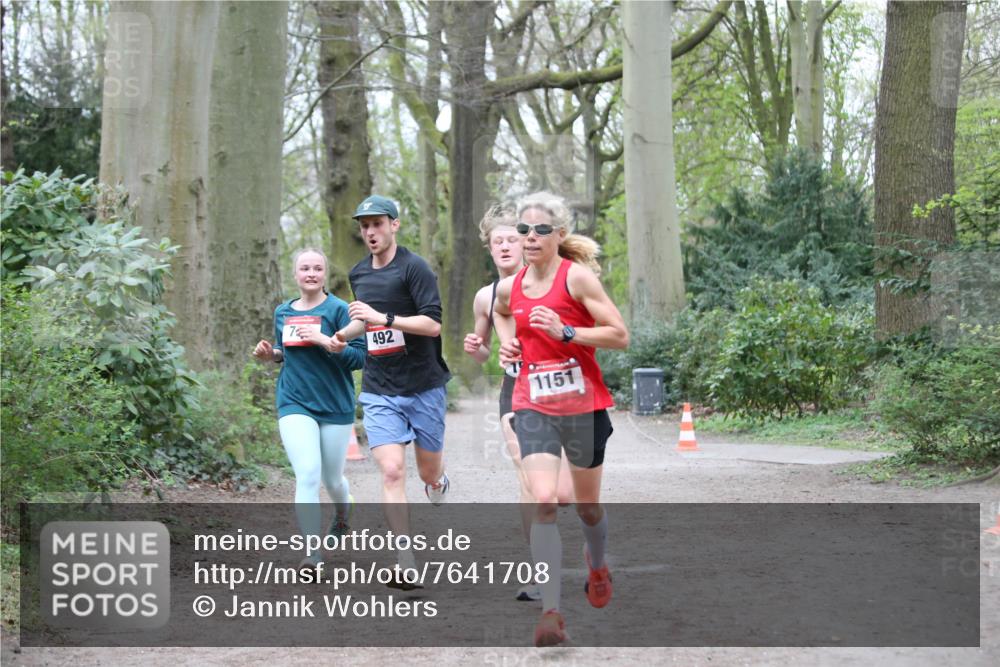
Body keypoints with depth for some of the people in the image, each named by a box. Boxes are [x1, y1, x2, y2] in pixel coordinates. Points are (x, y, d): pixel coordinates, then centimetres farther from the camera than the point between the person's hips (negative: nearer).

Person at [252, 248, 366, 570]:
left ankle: (343, 511, 50)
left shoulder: (338, 309, -7)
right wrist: (270, 354, 2)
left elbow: (359, 356, -12)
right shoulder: (283, 312, 8)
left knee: (332, 479, 13)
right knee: (307, 475, -16)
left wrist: (324, 340, -24)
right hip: (295, 404, 2)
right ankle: (312, 554, -14)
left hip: (335, 406, -1)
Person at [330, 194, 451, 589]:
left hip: (424, 386, -3)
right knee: (392, 472, -12)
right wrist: (345, 334, 11)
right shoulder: (358, 274, 11)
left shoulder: (414, 268, -10)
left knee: (429, 473, 9)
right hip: (379, 391, 4)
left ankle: (440, 487, 48)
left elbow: (433, 323, -19)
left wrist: (383, 317, -25)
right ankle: (408, 567, -12)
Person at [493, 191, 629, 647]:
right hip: (533, 407, 2)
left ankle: (597, 567, 48)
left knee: (587, 505, 14)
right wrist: (507, 342, 10)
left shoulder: (577, 276, -11)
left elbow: (620, 337, -13)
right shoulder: (508, 288, 4)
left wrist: (565, 332, -23)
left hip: (584, 406, -2)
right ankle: (550, 611, -19)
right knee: (543, 502, -17)